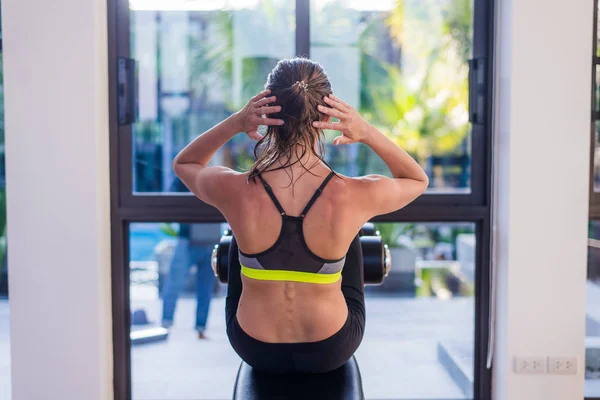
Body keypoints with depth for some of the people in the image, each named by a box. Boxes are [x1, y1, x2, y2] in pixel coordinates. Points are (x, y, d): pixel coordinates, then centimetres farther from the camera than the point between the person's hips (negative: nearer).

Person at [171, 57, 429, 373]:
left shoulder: (235, 191, -25)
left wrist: (233, 123, -18)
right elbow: (418, 179, -2)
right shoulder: (355, 196, -26)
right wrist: (368, 133, -19)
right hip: (331, 351, 0)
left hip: (255, 350, 1)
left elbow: (182, 163, 0)